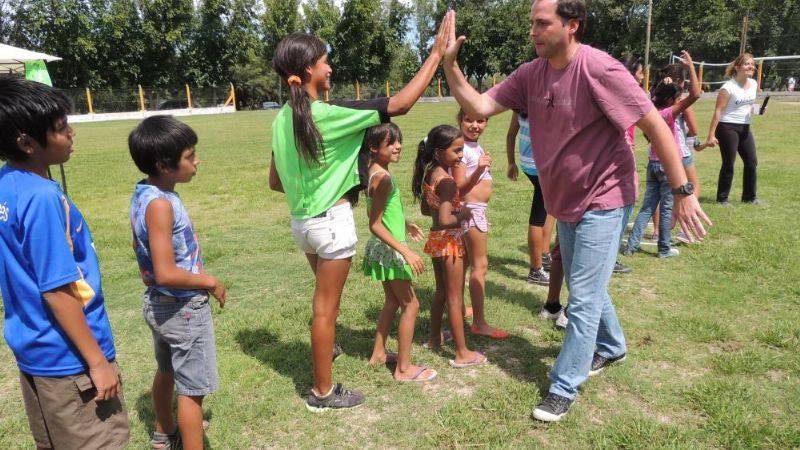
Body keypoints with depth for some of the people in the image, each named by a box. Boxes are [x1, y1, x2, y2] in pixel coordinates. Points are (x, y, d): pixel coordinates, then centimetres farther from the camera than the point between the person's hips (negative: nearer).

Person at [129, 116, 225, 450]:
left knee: (167, 372, 28)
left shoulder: (143, 194, 1)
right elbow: (167, 273, -30)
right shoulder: (160, 204, -27)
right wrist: (209, 281, -16)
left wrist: (199, 278, 10)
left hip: (158, 303, 10)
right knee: (192, 389, 4)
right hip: (182, 308, -10)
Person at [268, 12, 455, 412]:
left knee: (325, 297, 29)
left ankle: (323, 349, 52)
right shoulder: (328, 114, -20)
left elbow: (275, 181, 9)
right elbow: (400, 104, -20)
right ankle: (323, 392, 21)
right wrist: (437, 54, -13)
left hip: (301, 220, 8)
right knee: (326, 306, 5)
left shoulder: (282, 119, 2)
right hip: (331, 220, -8)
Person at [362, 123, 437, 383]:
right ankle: (404, 369, 9)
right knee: (411, 305, 0)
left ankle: (379, 353, 34)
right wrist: (406, 251, -27)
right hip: (389, 250, -10)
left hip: (384, 250, 10)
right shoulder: (382, 177, -23)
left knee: (393, 301, 21)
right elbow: (375, 225, -25)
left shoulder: (376, 172, 6)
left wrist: (405, 225, 29)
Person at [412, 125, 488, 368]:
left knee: (441, 291, 24)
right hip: (449, 241, -9)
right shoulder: (446, 180, -24)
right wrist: (463, 214, -14)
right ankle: (462, 353, 14)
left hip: (435, 239, 9)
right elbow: (446, 220, -30)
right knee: (455, 299, 2)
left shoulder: (429, 174, 3)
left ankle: (435, 337, 39)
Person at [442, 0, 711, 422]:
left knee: (583, 299, -1)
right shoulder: (530, 74, -3)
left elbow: (656, 126, -19)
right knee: (586, 289, 23)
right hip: (566, 202, 7)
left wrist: (683, 192, -19)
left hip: (601, 202, -7)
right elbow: (479, 106, -6)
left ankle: (563, 387, 15)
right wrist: (449, 64, -17)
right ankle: (611, 346, 49)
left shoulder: (599, 69, -22)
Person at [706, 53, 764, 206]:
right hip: (727, 128, -7)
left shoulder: (754, 84, 7)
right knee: (729, 164, -3)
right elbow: (718, 112, -17)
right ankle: (722, 198, 10)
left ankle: (750, 196, 22)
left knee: (752, 162, 9)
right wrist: (711, 135, -21)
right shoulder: (728, 87, -14)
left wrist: (755, 109, -1)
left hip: (745, 128, 7)